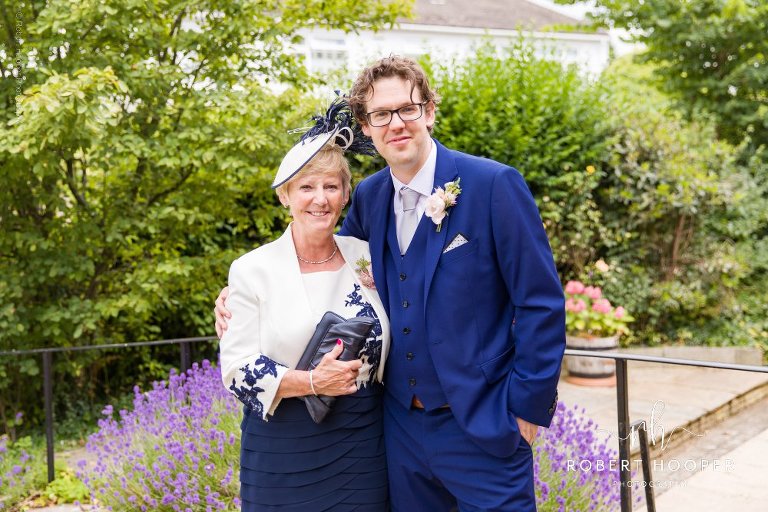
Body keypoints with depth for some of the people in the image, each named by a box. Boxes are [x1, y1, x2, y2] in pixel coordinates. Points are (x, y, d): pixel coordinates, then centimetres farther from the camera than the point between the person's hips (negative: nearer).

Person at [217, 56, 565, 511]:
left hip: (483, 429, -5)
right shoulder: (369, 196, 4)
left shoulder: (494, 184, -12)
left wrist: (527, 406, -10)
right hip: (400, 427, 5)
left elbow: (541, 303, -10)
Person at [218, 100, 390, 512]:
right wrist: (312, 381, -20)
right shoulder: (253, 269, -6)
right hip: (284, 451, -3)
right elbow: (236, 369, -9)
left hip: (362, 445, 3)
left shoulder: (365, 256, 4)